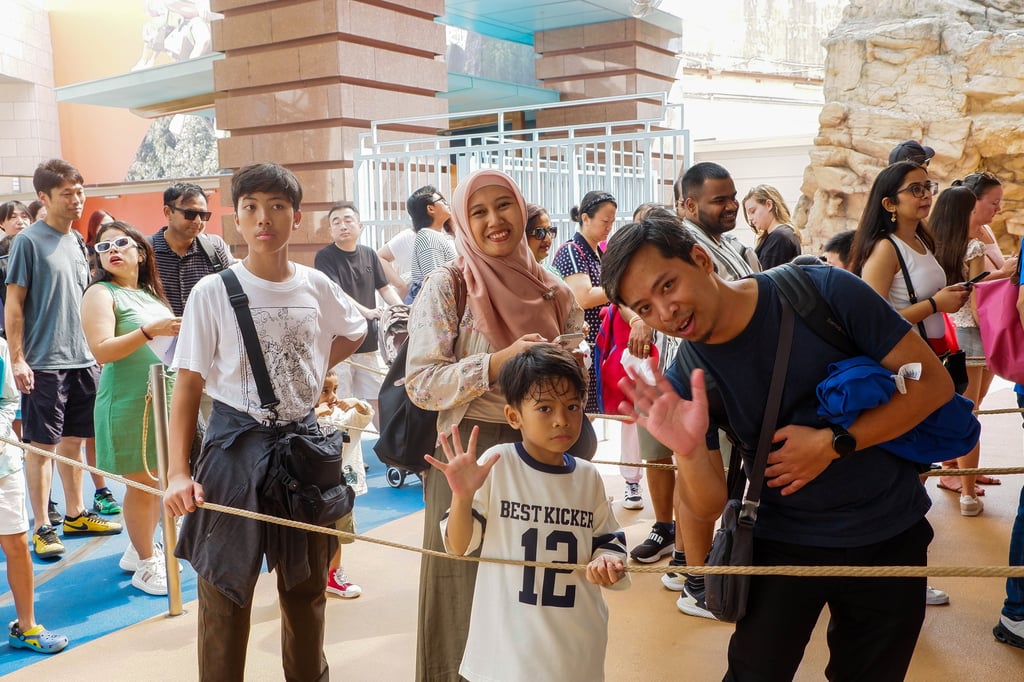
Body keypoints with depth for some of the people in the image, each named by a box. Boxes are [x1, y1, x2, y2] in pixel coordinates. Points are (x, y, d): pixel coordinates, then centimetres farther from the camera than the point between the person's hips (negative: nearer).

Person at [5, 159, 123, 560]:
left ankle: (75, 515, 25)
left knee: (74, 440, 13)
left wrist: (97, 350, 16)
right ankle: (42, 527, 9)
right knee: (42, 444, 1)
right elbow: (13, 305, -8)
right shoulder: (29, 241, -7)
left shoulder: (78, 242, 11)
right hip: (44, 363, -6)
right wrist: (17, 359, -13)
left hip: (83, 360, 6)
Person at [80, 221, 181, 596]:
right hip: (129, 403, -7)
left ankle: (141, 549, 28)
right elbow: (103, 350, -18)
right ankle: (146, 564, 12)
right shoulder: (101, 293, -6)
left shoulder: (150, 293, 14)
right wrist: (150, 331, -28)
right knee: (141, 484, 0)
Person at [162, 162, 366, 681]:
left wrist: (310, 374, 8)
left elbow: (354, 333, 21)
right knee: (226, 590, 5)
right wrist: (178, 473, -16)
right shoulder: (213, 292, -8)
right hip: (236, 446, -3)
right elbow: (187, 386, -7)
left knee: (306, 587, 16)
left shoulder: (316, 287, 0)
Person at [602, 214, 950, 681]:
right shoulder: (683, 383, -13)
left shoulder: (823, 292, -18)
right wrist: (689, 451, -33)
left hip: (891, 534, 0)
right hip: (782, 544, 0)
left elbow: (934, 382, -12)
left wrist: (833, 443, -21)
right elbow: (709, 508, -12)